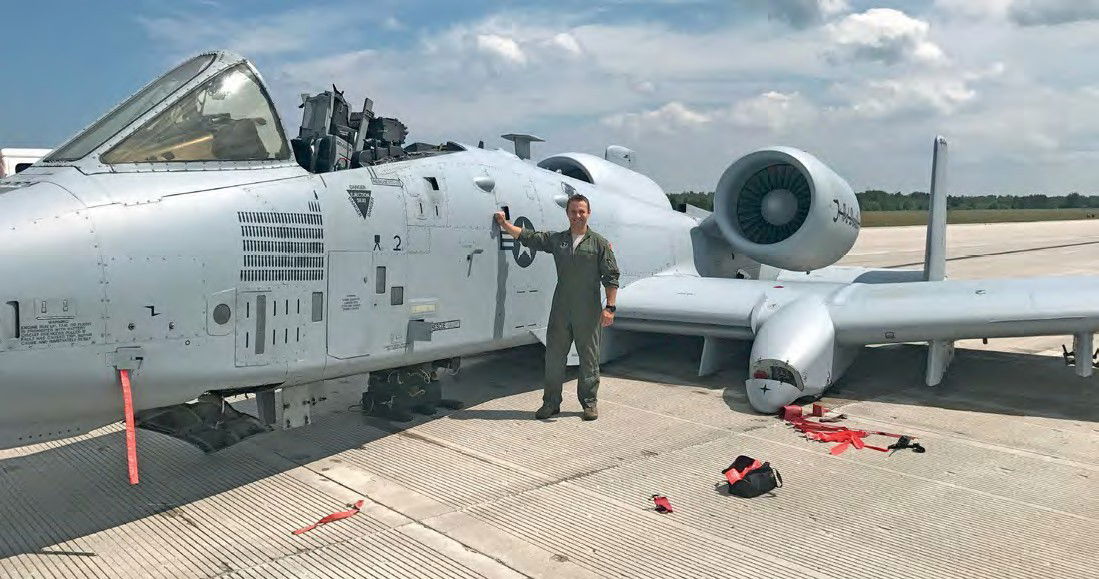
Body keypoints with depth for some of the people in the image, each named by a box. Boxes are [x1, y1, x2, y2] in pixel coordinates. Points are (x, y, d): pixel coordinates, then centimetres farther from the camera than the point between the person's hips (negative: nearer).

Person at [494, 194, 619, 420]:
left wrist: (609, 307, -7)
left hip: (588, 311, -3)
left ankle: (589, 402, 19)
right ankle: (551, 402, 18)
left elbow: (611, 277, -1)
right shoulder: (555, 239, 10)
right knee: (554, 355, 6)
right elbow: (527, 236, 16)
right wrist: (504, 223, 13)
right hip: (560, 309, 3)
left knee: (589, 358, 5)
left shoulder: (599, 243, 1)